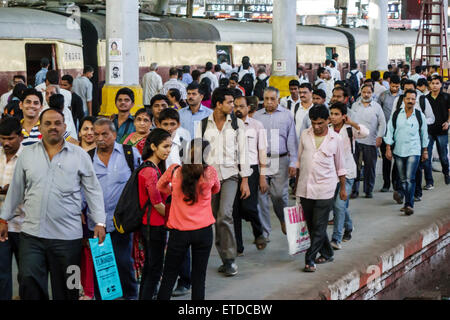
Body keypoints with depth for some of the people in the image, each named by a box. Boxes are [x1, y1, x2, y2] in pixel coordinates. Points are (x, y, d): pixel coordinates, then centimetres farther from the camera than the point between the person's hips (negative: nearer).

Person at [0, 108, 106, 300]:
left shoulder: (79, 155, 4)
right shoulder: (27, 154, 10)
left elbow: (93, 190, 4)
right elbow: (16, 190, 16)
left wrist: (99, 222, -3)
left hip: (67, 236, -1)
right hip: (32, 234, 2)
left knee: (65, 291, 5)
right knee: (29, 284, -5)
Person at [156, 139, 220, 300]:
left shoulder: (174, 171, -7)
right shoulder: (210, 172, -6)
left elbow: (160, 186, 13)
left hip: (179, 232, 0)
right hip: (204, 231, 0)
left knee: (169, 276, 11)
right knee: (199, 277, 8)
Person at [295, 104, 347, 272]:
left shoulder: (335, 139, -1)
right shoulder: (305, 135, 5)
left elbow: (340, 166, 8)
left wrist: (343, 187, 11)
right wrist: (297, 182, 17)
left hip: (324, 188, -3)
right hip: (305, 187, 4)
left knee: (319, 226, -6)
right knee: (311, 224, 10)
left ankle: (310, 259, -3)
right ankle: (327, 254, 24)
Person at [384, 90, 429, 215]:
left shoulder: (420, 116, 3)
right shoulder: (396, 115, 3)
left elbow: (424, 134, 12)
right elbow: (390, 131, 5)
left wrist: (425, 151, 15)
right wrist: (388, 148, 0)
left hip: (414, 151, -2)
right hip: (398, 151, 2)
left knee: (410, 179, -11)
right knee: (402, 178, 11)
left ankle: (409, 204, -7)